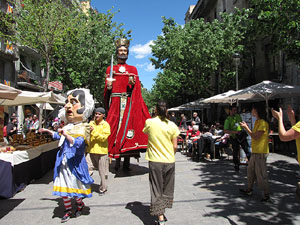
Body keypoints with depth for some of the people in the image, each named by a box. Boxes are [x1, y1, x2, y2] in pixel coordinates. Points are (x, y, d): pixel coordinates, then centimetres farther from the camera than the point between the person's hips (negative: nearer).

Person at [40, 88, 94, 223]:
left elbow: (78, 142, -32)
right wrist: (48, 131, 33)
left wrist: (66, 134, -39)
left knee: (75, 186, 8)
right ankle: (68, 211, 27)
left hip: (74, 163, -7)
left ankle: (80, 204, 36)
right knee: (64, 187, 11)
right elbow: (59, 136, 31)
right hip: (63, 162, 7)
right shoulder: (68, 127, 9)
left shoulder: (82, 128, -15)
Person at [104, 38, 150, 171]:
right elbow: (107, 90, 10)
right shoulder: (111, 69, 16)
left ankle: (127, 161, -1)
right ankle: (117, 160, 1)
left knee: (128, 125, -7)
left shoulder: (133, 69, 17)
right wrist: (108, 85, -11)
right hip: (115, 102, 0)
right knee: (115, 127, -8)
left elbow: (137, 89, 9)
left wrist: (133, 84, -12)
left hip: (130, 102, 0)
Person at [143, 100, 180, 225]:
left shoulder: (149, 122, -7)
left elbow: (145, 131, 16)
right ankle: (161, 212, 31)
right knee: (167, 188, 19)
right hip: (169, 161, 2)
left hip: (155, 161, -2)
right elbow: (175, 146, 0)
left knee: (156, 189, 6)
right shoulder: (172, 125, -4)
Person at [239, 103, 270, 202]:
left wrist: (246, 128, -18)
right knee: (250, 170, 17)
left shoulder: (263, 123, -18)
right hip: (255, 151, 10)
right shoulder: (257, 121, 13)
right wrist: (247, 127, 7)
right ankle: (249, 190, 30)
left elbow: (256, 137, -22)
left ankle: (266, 194, 12)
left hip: (261, 152, -10)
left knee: (260, 174, -2)